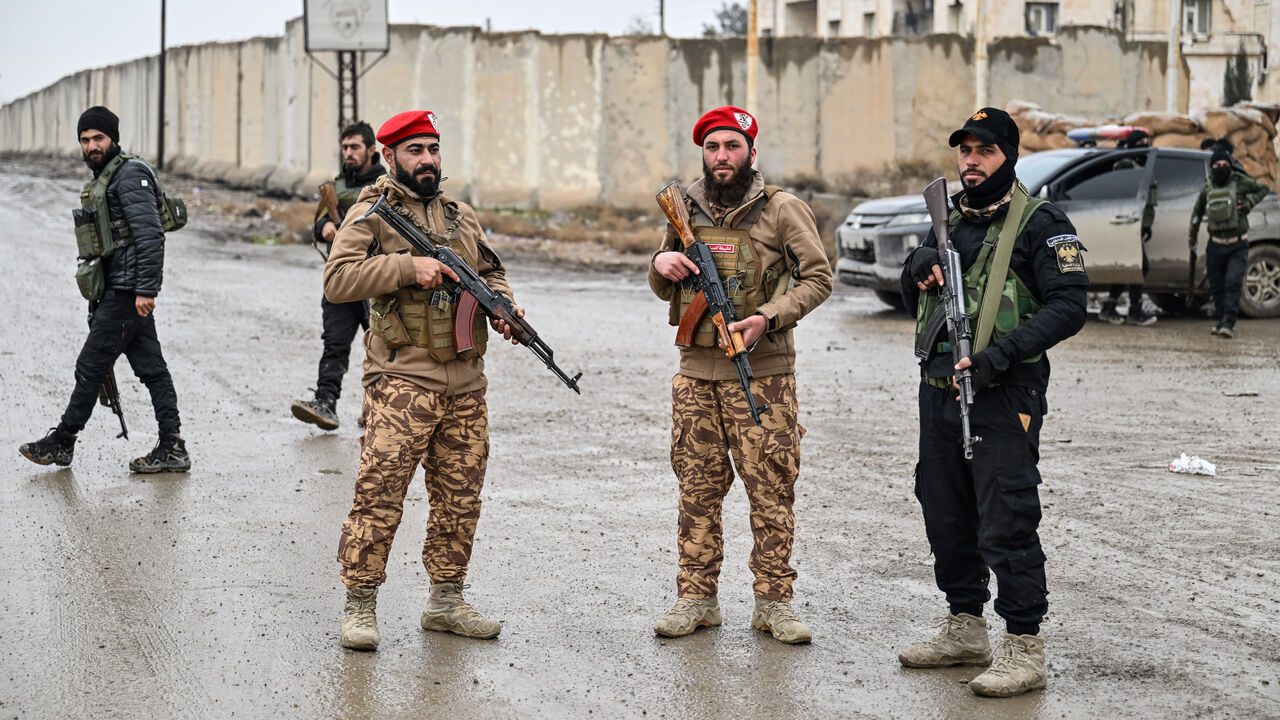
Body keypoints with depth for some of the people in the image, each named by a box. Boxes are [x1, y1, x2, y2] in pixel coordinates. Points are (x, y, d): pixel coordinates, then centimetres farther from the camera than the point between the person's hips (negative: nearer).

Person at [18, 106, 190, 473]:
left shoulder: (130, 174, -12)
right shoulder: (102, 179, 19)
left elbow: (150, 234, -20)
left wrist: (146, 289, -24)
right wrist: (99, 296, 24)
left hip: (126, 290, -10)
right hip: (117, 290, 10)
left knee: (90, 366, -2)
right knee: (150, 367, 6)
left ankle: (61, 443, 8)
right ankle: (172, 448, 6)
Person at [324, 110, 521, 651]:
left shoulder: (462, 217, 18)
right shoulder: (371, 214, -1)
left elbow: (490, 272, 26)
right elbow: (338, 281, -12)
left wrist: (503, 306, 4)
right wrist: (408, 266, -18)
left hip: (465, 384, 6)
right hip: (402, 380, -6)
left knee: (460, 497, 11)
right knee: (380, 494, -9)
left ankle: (446, 601, 23)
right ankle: (359, 606, 0)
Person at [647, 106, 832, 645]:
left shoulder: (782, 210, -1)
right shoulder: (685, 210, 12)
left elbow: (817, 278, -3)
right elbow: (666, 292, 22)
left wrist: (769, 317, -17)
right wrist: (660, 266, -2)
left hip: (762, 372, -4)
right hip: (696, 370, 4)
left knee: (772, 489, -2)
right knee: (697, 488, 6)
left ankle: (773, 601, 6)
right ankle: (696, 597, 14)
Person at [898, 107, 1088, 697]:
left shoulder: (1040, 225, -6)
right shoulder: (949, 219, 16)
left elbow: (1068, 307, -15)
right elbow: (915, 301, 25)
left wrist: (999, 355, -24)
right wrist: (917, 272, 1)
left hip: (1002, 397, -8)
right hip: (938, 391, 8)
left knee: (1007, 525, -8)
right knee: (946, 517, 14)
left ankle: (1023, 648, -1)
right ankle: (965, 630, 27)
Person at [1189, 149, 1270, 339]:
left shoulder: (1240, 181, -5)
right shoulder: (1207, 188, 3)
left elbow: (1263, 189, 10)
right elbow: (1197, 211, 19)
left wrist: (1249, 203, -6)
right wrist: (1193, 236, 24)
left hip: (1238, 246, -3)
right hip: (1216, 246, 3)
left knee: (1233, 283, -16)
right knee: (1217, 286, 8)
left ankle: (1228, 324, -19)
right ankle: (1221, 321, 24)